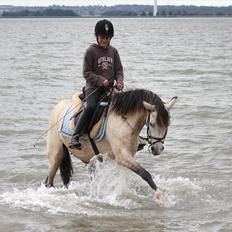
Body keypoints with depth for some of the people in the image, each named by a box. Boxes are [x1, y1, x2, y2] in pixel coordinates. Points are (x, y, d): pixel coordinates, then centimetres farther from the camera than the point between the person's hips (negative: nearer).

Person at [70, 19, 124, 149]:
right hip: (93, 87, -5)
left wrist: (119, 81, -6)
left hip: (110, 87, 5)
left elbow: (119, 69, 15)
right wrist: (100, 80, -17)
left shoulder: (113, 51, 12)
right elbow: (87, 72, -4)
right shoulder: (91, 51, -3)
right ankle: (75, 137, -29)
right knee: (92, 106, -31)